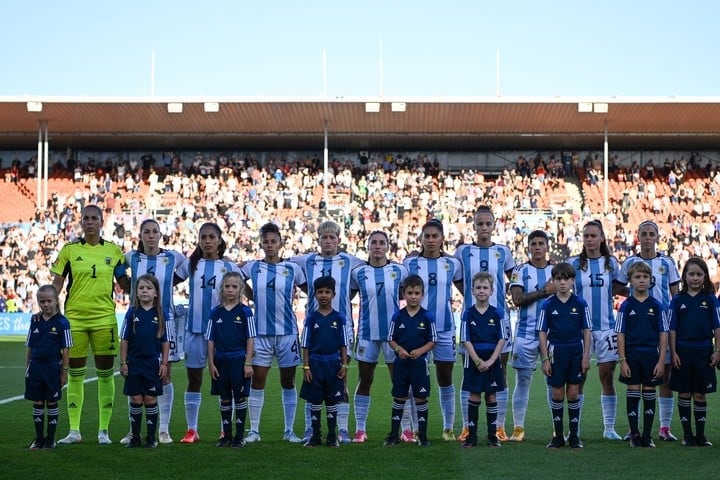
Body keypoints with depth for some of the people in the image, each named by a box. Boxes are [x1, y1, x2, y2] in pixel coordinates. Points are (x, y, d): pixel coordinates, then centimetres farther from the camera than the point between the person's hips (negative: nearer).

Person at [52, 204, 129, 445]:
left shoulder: (113, 251, 6)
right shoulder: (69, 250, 3)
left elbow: (125, 284, 12)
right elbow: (57, 283, 4)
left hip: (104, 318, 0)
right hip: (74, 317, 0)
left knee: (105, 373, 2)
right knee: (75, 373, 4)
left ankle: (103, 431, 11)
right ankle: (74, 431, 12)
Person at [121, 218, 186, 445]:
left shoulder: (173, 257, 1)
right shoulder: (131, 258, 2)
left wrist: (167, 284, 7)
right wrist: (134, 290, 9)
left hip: (165, 320, 0)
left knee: (165, 377, 1)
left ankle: (164, 429, 8)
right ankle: (134, 429, 10)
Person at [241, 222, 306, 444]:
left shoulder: (292, 268, 1)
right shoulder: (252, 267, 3)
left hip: (287, 332, 0)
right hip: (260, 332, 1)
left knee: (288, 382, 6)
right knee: (257, 381, 1)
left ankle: (290, 431, 14)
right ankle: (254, 430, 9)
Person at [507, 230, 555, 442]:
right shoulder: (520, 270, 4)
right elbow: (517, 299, -10)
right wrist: (544, 292, -12)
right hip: (525, 334, -2)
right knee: (522, 380, 1)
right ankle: (518, 428, 5)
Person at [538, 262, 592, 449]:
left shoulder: (580, 304, 0)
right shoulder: (548, 305, -1)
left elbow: (587, 331, 3)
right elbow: (542, 333, 1)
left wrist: (586, 356, -3)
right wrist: (545, 359, -4)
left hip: (576, 351, 0)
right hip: (556, 351, 0)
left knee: (573, 393, 4)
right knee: (557, 394, 5)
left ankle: (574, 435, 13)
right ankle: (558, 436, 14)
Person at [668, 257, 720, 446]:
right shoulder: (677, 300, 2)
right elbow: (672, 329, 2)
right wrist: (673, 352, -4)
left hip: (704, 351, 0)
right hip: (683, 350, 0)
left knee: (700, 394, 5)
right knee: (684, 393, 4)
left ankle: (700, 435, 13)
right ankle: (687, 434, 13)